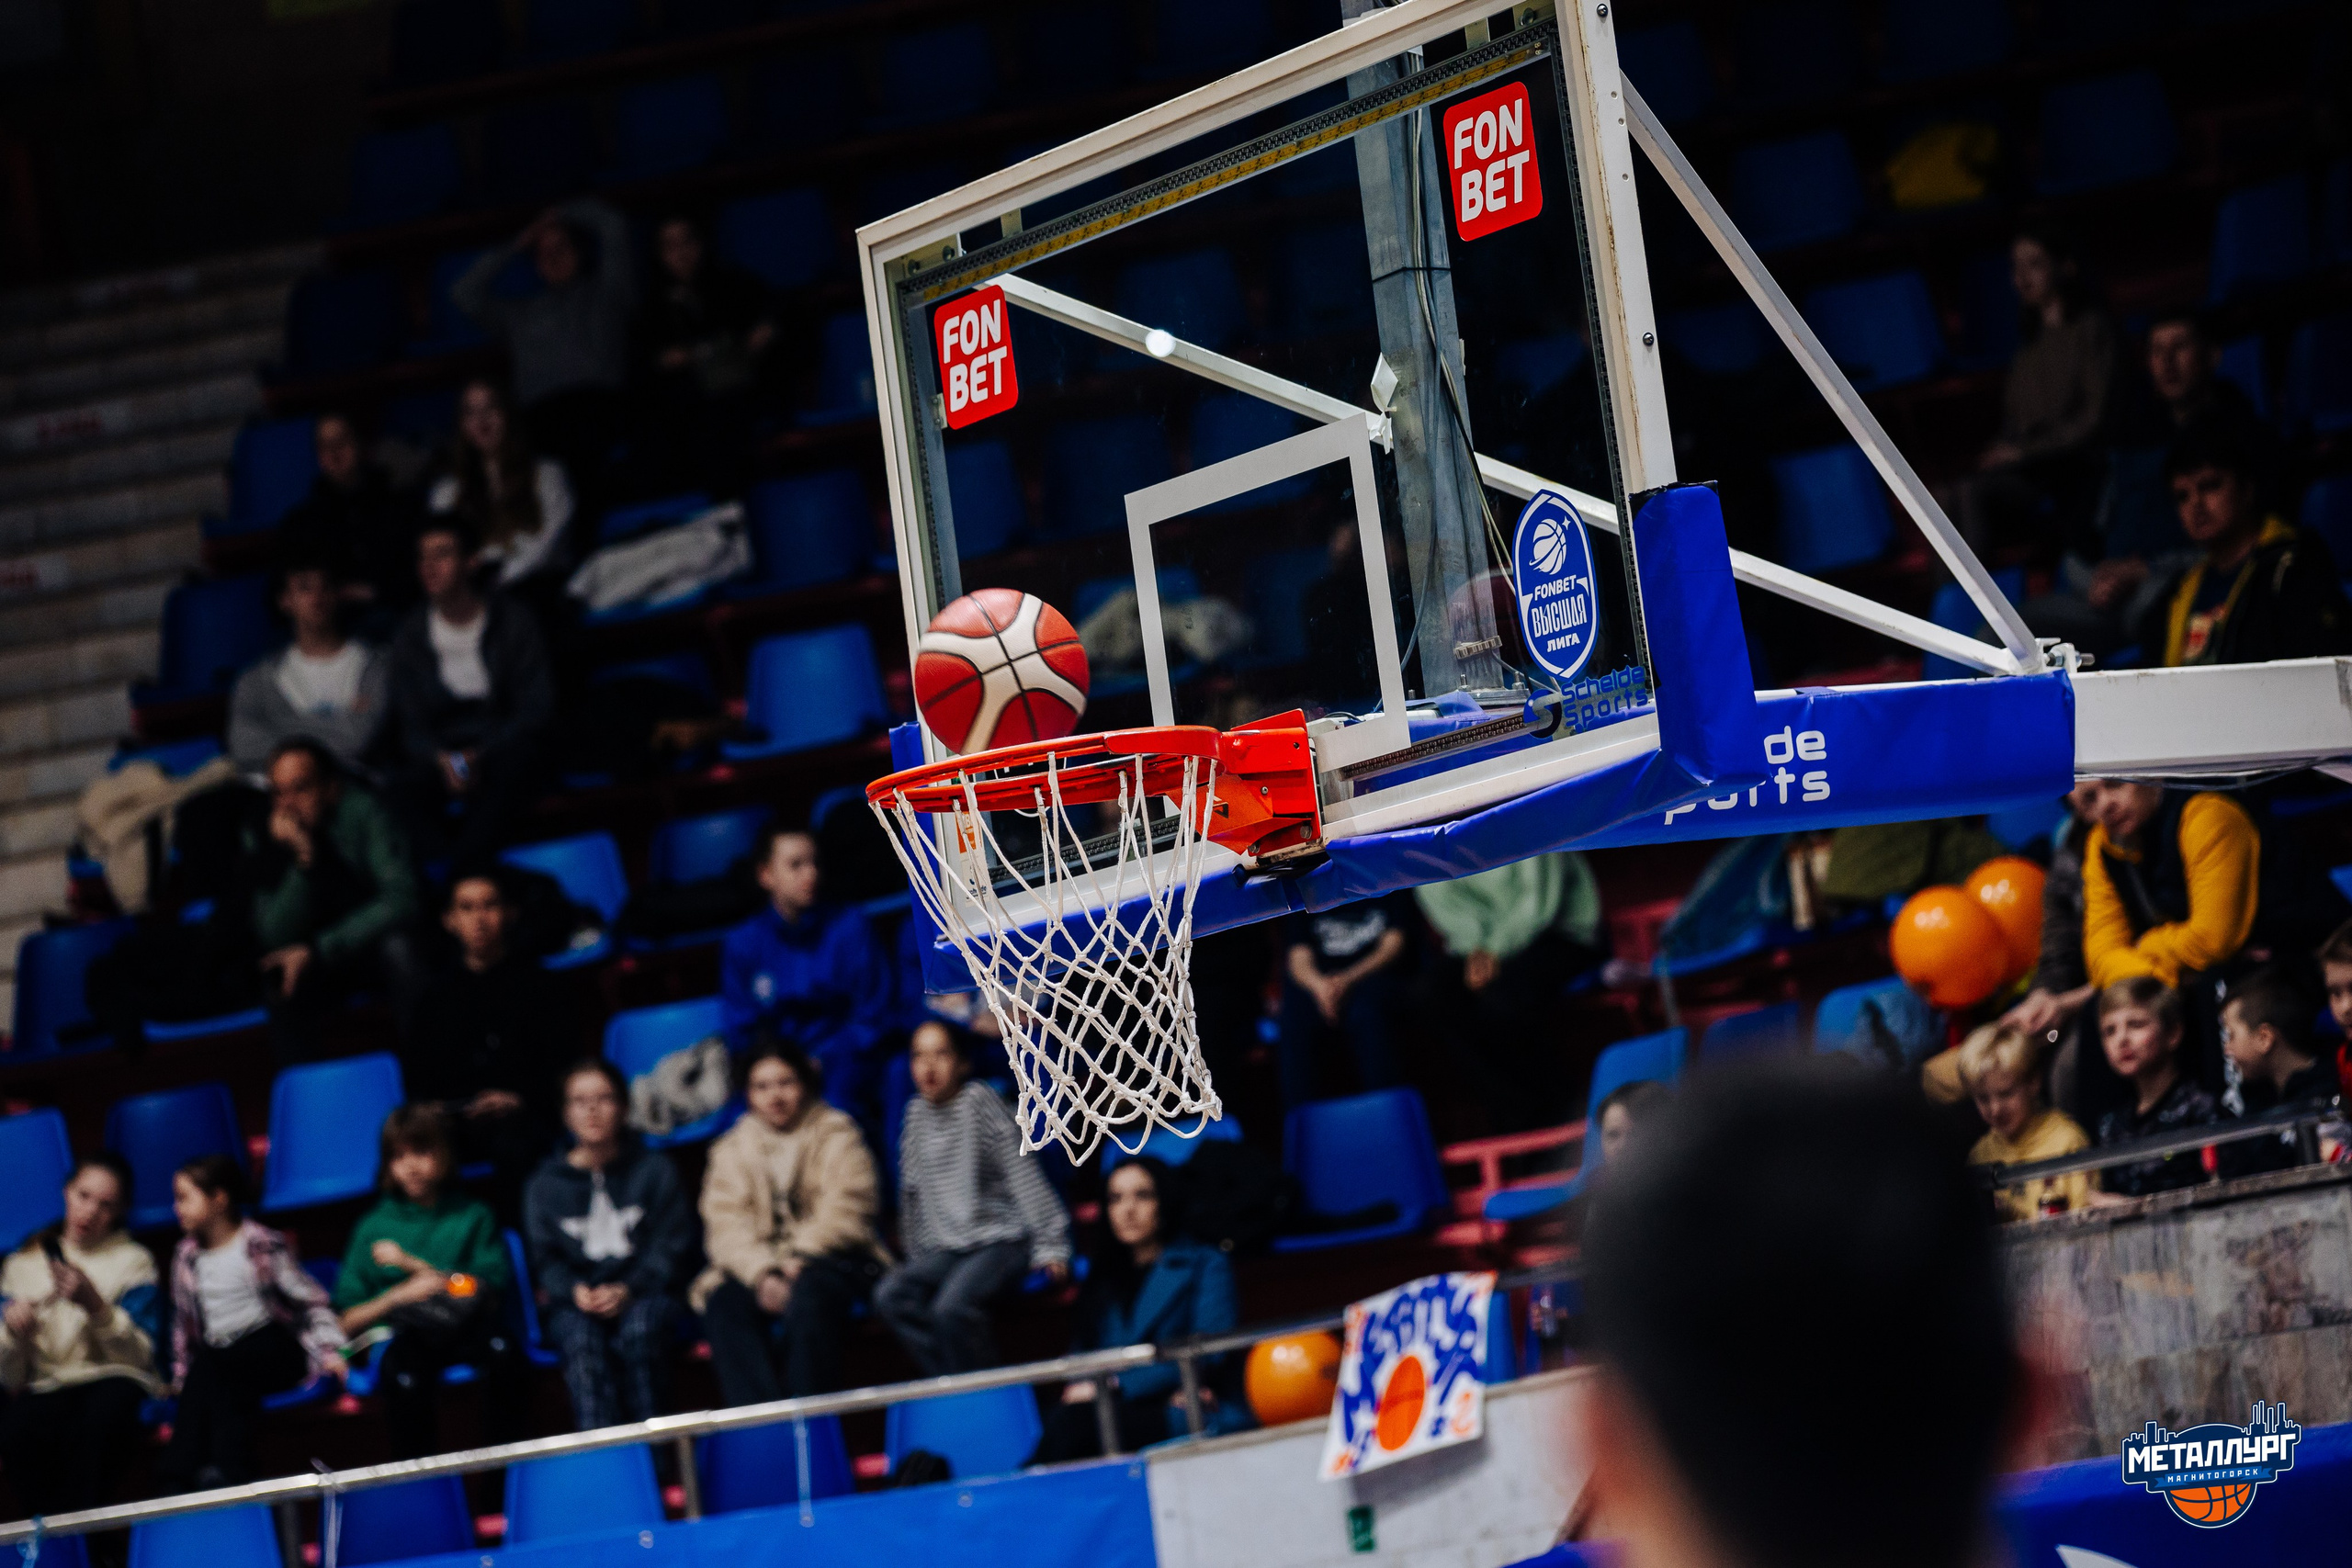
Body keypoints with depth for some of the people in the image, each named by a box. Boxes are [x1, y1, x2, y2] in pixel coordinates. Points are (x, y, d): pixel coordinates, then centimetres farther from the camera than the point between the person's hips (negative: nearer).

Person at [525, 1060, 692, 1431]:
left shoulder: (654, 1171, 10)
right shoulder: (544, 1187, 13)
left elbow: (670, 1245, 3)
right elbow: (545, 1259, 9)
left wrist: (627, 1290, -14)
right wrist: (575, 1290, -14)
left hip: (642, 1293, 0)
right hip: (576, 1304, 0)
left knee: (639, 1330, -37)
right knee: (582, 1341, -35)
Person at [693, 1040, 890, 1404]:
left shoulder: (837, 1135, 11)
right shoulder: (732, 1151, 18)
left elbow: (843, 1213, -3)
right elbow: (727, 1229, 3)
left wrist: (798, 1263, -17)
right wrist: (762, 1274, -17)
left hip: (831, 1260, -3)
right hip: (755, 1267, 3)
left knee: (808, 1297, -37)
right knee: (724, 1304, -31)